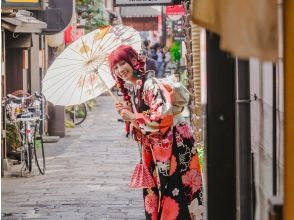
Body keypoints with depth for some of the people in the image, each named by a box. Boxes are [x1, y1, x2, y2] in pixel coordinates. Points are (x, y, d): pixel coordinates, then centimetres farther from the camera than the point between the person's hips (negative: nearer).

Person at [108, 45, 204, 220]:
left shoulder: (150, 85, -15)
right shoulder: (133, 92, 12)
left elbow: (163, 118, -26)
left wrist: (133, 117, -16)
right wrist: (126, 113, 0)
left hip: (175, 143, -9)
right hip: (155, 149, 9)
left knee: (174, 195, -8)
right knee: (155, 195, 10)